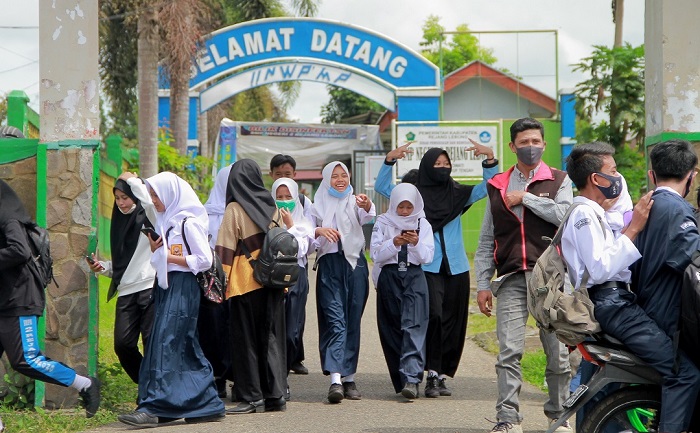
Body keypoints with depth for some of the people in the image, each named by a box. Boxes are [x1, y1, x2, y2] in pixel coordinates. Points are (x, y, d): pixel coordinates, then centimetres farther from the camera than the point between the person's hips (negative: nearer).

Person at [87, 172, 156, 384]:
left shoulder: (149, 217, 0)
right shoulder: (121, 222, 20)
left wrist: (132, 180, -11)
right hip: (126, 292, 6)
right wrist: (102, 266, 5)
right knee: (123, 344, -2)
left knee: (152, 343, -8)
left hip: (150, 288, -6)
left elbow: (150, 201, -26)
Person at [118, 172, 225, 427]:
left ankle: (153, 408, -18)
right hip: (165, 287, 9)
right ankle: (209, 405, 13)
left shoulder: (188, 222, -10)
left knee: (165, 344, -14)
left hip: (182, 288, -9)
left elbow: (204, 260, -14)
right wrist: (154, 249, -2)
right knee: (187, 350, 9)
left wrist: (169, 257, -12)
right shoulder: (165, 221, 15)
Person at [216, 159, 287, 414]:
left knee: (246, 338, 2)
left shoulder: (234, 209, -7)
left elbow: (226, 249, -10)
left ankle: (252, 398, 1)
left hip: (246, 280, -4)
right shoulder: (272, 207, 6)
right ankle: (275, 395, 8)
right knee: (272, 337, 9)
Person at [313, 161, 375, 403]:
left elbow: (367, 217, -15)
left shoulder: (355, 202, 8)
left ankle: (349, 378, 12)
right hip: (329, 265, -1)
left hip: (354, 265, 1)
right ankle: (335, 380, -22)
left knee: (352, 322, 4)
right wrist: (319, 230, -19)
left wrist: (367, 207, -39)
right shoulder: (320, 204, 11)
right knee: (335, 321, -11)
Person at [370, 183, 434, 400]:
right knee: (392, 329, 0)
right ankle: (401, 380, 7)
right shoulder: (383, 223, 8)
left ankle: (411, 378, -24)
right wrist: (394, 243, -16)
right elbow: (375, 254, 0)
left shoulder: (423, 225, 10)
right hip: (389, 277, 1)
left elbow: (428, 256, 3)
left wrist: (416, 243, -16)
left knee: (414, 326, -14)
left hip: (415, 278, -1)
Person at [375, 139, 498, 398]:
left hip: (456, 268, 3)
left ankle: (442, 374, 13)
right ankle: (433, 374, -14)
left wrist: (490, 159, -7)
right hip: (427, 267, -3)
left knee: (452, 322, 4)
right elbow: (381, 187, 2)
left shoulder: (458, 194, 10)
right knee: (434, 316, -18)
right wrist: (389, 160, -10)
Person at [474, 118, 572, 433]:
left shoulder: (558, 180, 10)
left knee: (557, 351, 2)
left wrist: (525, 198, -5)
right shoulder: (497, 186, 15)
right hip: (511, 278, 1)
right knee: (509, 352, -8)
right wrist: (483, 284, 8)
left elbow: (563, 214, -11)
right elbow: (486, 241, 15)